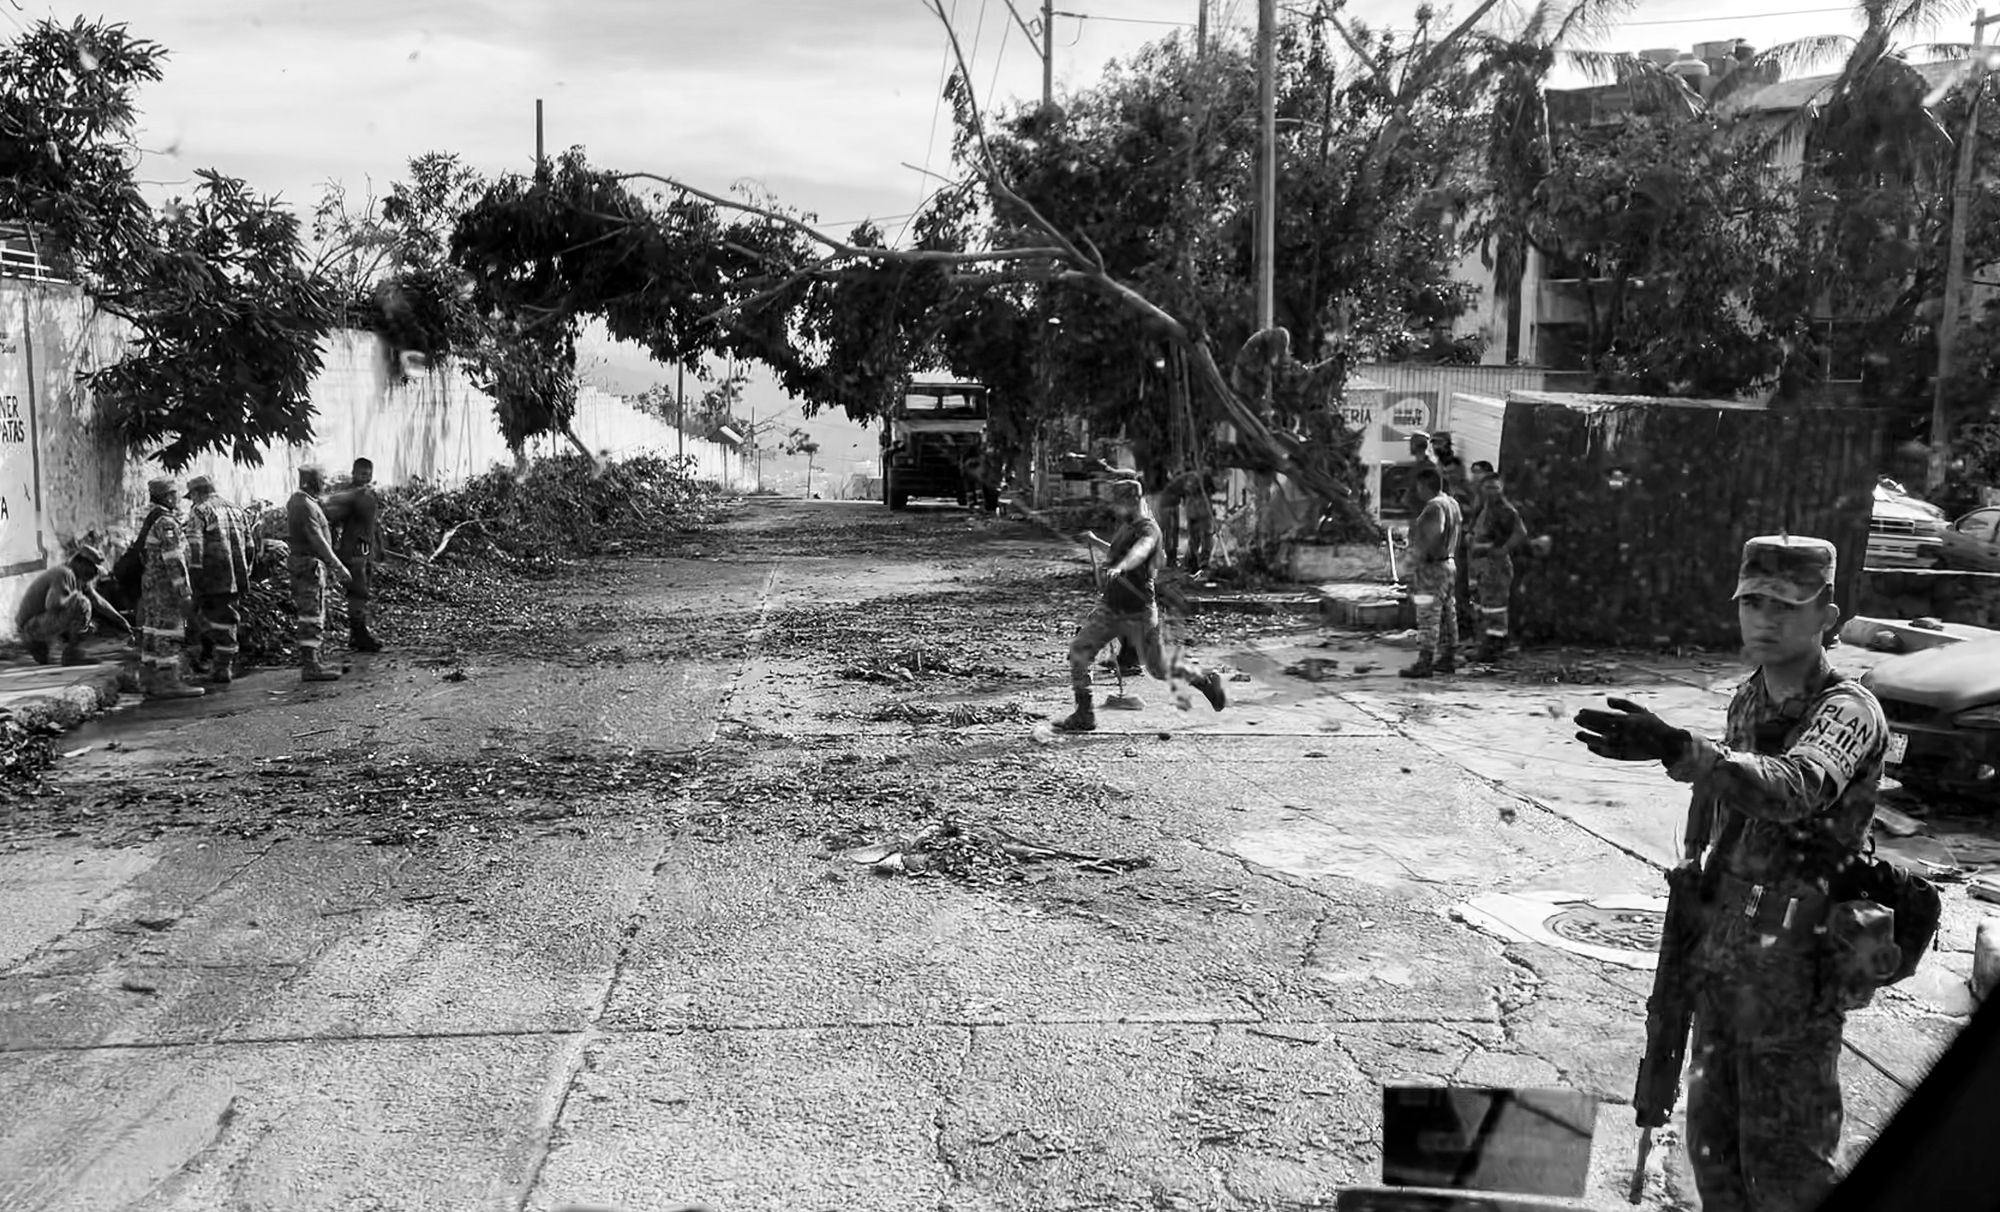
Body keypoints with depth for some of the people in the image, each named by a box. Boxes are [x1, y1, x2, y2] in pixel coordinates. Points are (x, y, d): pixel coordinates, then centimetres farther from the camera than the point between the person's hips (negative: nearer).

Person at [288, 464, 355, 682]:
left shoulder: (295, 501, 13)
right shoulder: (306, 506, -19)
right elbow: (318, 541, -23)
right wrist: (338, 567, -21)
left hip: (300, 562, 10)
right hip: (310, 564, -10)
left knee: (310, 615, 15)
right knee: (312, 617, -8)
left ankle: (309, 662, 21)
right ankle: (310, 667, -7)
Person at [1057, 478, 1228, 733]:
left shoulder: (1148, 528, -17)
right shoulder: (1125, 525, 9)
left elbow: (1141, 551, -41)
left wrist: (1120, 567, -61)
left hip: (1138, 613, -7)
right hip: (1109, 607, 7)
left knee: (1160, 669, 3)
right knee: (1079, 650, -8)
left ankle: (1206, 680, 29)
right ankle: (1085, 714, -1)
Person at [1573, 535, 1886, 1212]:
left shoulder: (1847, 713, -16)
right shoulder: (1748, 699, 8)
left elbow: (1795, 787, -39)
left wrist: (1678, 751, -54)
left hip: (1796, 971, -7)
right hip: (1722, 959, 7)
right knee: (1712, 1141, 17)